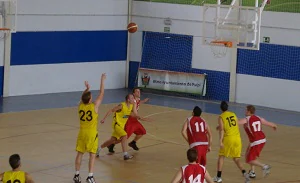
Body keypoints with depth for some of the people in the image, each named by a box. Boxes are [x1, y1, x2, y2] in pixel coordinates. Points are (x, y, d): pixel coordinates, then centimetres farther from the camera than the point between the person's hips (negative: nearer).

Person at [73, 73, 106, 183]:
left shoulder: (80, 106, -3)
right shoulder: (94, 106, -14)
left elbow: (83, 98, 21)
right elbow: (101, 94, -6)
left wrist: (87, 89, 18)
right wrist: (102, 80, -1)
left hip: (82, 133, 4)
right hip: (92, 134, -4)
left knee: (80, 153, 11)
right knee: (92, 155, 2)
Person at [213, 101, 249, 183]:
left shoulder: (221, 117, -3)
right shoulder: (233, 114, 12)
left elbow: (221, 130, -12)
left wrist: (220, 142, -15)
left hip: (228, 138, -4)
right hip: (237, 138, 4)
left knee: (221, 156, 12)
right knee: (236, 159, 13)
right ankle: (244, 173, -8)